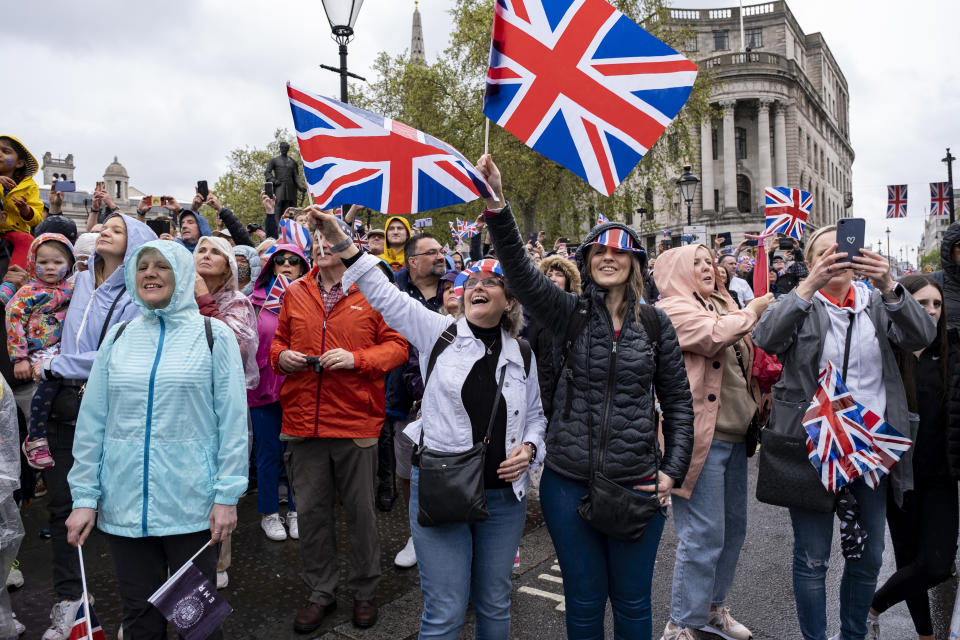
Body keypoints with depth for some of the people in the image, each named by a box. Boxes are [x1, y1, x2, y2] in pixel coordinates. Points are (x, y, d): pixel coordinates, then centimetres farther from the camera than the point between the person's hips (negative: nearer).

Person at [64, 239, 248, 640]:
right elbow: (91, 422, 7)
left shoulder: (214, 335, -3)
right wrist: (84, 497, 2)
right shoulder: (118, 338, 7)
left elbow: (233, 420, -7)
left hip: (191, 502, -3)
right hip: (123, 503, 3)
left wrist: (228, 495, -11)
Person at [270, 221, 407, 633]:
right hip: (303, 420, 3)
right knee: (310, 510, 12)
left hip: (356, 420, -3)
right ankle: (321, 591, 31)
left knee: (360, 511, 9)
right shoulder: (294, 293, 9)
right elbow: (279, 339, 19)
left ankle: (365, 591, 29)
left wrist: (356, 358, -17)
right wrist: (281, 356, -3)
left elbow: (397, 345, -3)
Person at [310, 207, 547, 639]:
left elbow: (536, 418, 15)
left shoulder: (523, 355, 5)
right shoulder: (439, 333, -2)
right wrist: (340, 241, -14)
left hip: (504, 494, 3)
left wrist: (529, 448, -5)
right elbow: (383, 294, -6)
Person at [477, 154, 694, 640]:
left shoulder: (656, 325, 2)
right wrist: (496, 205, -34)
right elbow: (520, 271, -20)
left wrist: (673, 470, 1)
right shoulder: (569, 313, -2)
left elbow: (678, 403, 8)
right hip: (568, 482, 0)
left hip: (637, 484, 1)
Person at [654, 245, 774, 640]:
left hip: (734, 433, 9)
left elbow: (747, 357, 25)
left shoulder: (722, 305, 18)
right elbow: (714, 335, -24)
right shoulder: (672, 309, -7)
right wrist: (751, 310, -8)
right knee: (704, 535, -5)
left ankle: (713, 608, 33)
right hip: (700, 434, -9)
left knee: (733, 528, 16)